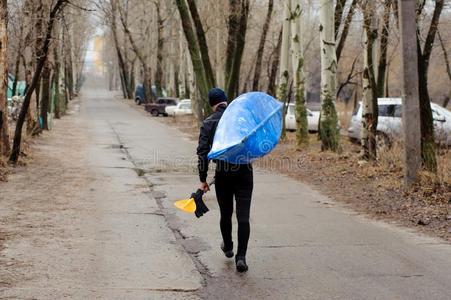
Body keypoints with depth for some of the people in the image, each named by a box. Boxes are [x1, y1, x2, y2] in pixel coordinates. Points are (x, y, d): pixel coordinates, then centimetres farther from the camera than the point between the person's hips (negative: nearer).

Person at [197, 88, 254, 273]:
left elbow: (203, 152, -7)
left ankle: (228, 248, 38)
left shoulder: (208, 123, -2)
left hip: (223, 174, 0)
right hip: (244, 172, 0)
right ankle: (241, 256, -9)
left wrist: (202, 179, -3)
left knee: (225, 214, 18)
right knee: (243, 216, -1)